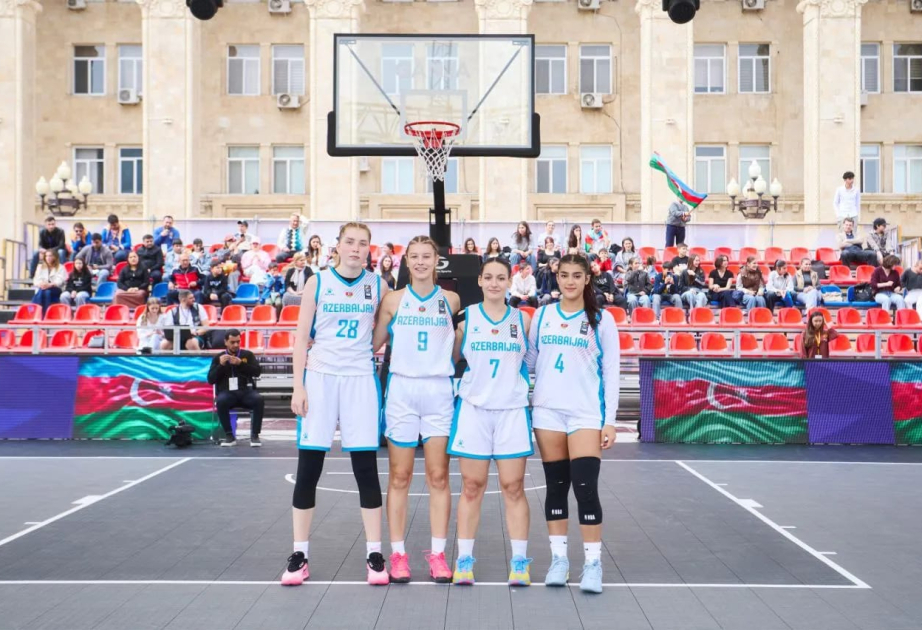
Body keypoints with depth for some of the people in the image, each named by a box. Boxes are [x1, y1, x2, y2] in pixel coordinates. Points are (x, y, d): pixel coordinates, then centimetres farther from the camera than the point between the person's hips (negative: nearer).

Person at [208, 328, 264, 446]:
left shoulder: (247, 355, 14)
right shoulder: (218, 357, 14)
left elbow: (257, 371, 1)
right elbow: (210, 380, 7)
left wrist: (241, 363, -11)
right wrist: (221, 365, -8)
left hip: (246, 391, 0)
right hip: (227, 392, 0)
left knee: (259, 399, -32)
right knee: (221, 401, -35)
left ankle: (254, 435, -22)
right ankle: (229, 436, -22)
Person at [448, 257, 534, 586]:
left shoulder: (522, 319, 6)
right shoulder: (466, 317, 2)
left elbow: (531, 358, 15)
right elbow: (452, 357, 8)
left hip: (512, 409, 1)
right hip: (473, 408, -1)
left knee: (513, 486, 1)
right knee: (472, 485, 3)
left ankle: (519, 561, 9)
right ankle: (464, 559, 12)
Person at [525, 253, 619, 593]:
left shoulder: (601, 319, 1)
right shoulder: (542, 315, 8)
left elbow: (611, 373, 0)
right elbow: (529, 361, 14)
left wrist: (609, 421, -4)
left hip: (587, 414, -3)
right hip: (547, 412, 3)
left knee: (586, 487, -10)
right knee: (556, 486, 7)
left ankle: (593, 563, 1)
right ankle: (558, 558, 17)